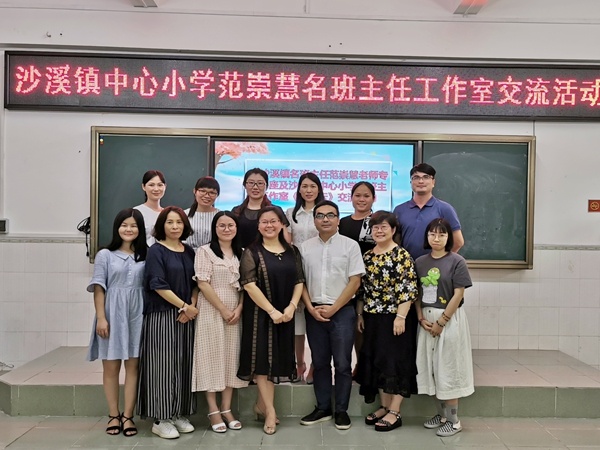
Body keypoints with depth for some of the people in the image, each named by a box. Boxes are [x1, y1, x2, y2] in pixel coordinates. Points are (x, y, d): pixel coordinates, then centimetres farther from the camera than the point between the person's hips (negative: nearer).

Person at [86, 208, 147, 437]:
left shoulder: (145, 256, 7)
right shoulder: (105, 255, 1)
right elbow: (99, 289, -2)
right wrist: (101, 318, -10)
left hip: (137, 315, 2)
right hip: (112, 314, -1)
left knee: (133, 365, 4)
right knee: (111, 366, 6)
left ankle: (128, 416, 12)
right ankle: (114, 415, 18)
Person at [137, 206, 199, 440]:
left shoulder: (189, 251, 11)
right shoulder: (156, 251, -6)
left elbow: (195, 282, 11)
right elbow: (158, 285, -14)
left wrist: (191, 307, -6)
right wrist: (184, 305, -12)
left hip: (186, 316, 6)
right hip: (161, 316, -6)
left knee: (183, 365, 9)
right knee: (163, 365, -3)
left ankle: (177, 414, 21)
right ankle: (160, 419, 9)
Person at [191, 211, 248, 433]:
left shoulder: (241, 253, 11)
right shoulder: (205, 251, -3)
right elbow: (203, 284, -10)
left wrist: (239, 309, -6)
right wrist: (223, 310, -13)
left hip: (236, 312, 5)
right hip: (212, 311, -4)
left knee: (231, 357, 6)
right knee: (213, 356, -1)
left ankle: (226, 409, 15)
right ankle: (213, 410, 8)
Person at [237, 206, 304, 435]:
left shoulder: (292, 251, 8)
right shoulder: (251, 252, -4)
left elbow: (299, 281, 6)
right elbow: (249, 284, -13)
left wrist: (291, 307, -11)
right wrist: (271, 311, -18)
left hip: (285, 314, 4)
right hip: (260, 313, -4)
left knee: (277, 358, 9)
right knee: (262, 357, -2)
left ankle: (262, 404, 23)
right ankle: (270, 410, 6)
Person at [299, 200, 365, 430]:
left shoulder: (350, 245, -2)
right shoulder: (305, 247, 6)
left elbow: (355, 281, -6)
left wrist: (332, 308, -10)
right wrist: (311, 307, -6)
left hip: (342, 311, -3)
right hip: (314, 312, 3)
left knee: (342, 363, 3)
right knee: (320, 362, 11)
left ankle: (341, 410, 17)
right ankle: (322, 408, 23)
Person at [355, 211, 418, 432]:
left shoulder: (402, 255, -10)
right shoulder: (367, 256, 10)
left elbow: (408, 289, -15)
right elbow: (362, 288, 14)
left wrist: (400, 317, -19)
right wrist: (360, 315, 10)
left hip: (394, 318, -7)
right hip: (372, 318, 7)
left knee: (395, 361, 0)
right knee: (377, 361, 11)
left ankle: (394, 412, 9)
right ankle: (384, 406, 24)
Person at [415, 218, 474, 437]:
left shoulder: (457, 261, -8)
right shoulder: (420, 262, 6)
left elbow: (458, 295, -12)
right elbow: (417, 293, 7)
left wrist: (441, 322, -13)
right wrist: (421, 318, -6)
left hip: (450, 319, -5)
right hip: (427, 320, 5)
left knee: (448, 368, 1)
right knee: (430, 367, 11)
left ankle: (453, 420, 14)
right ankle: (441, 414, 27)